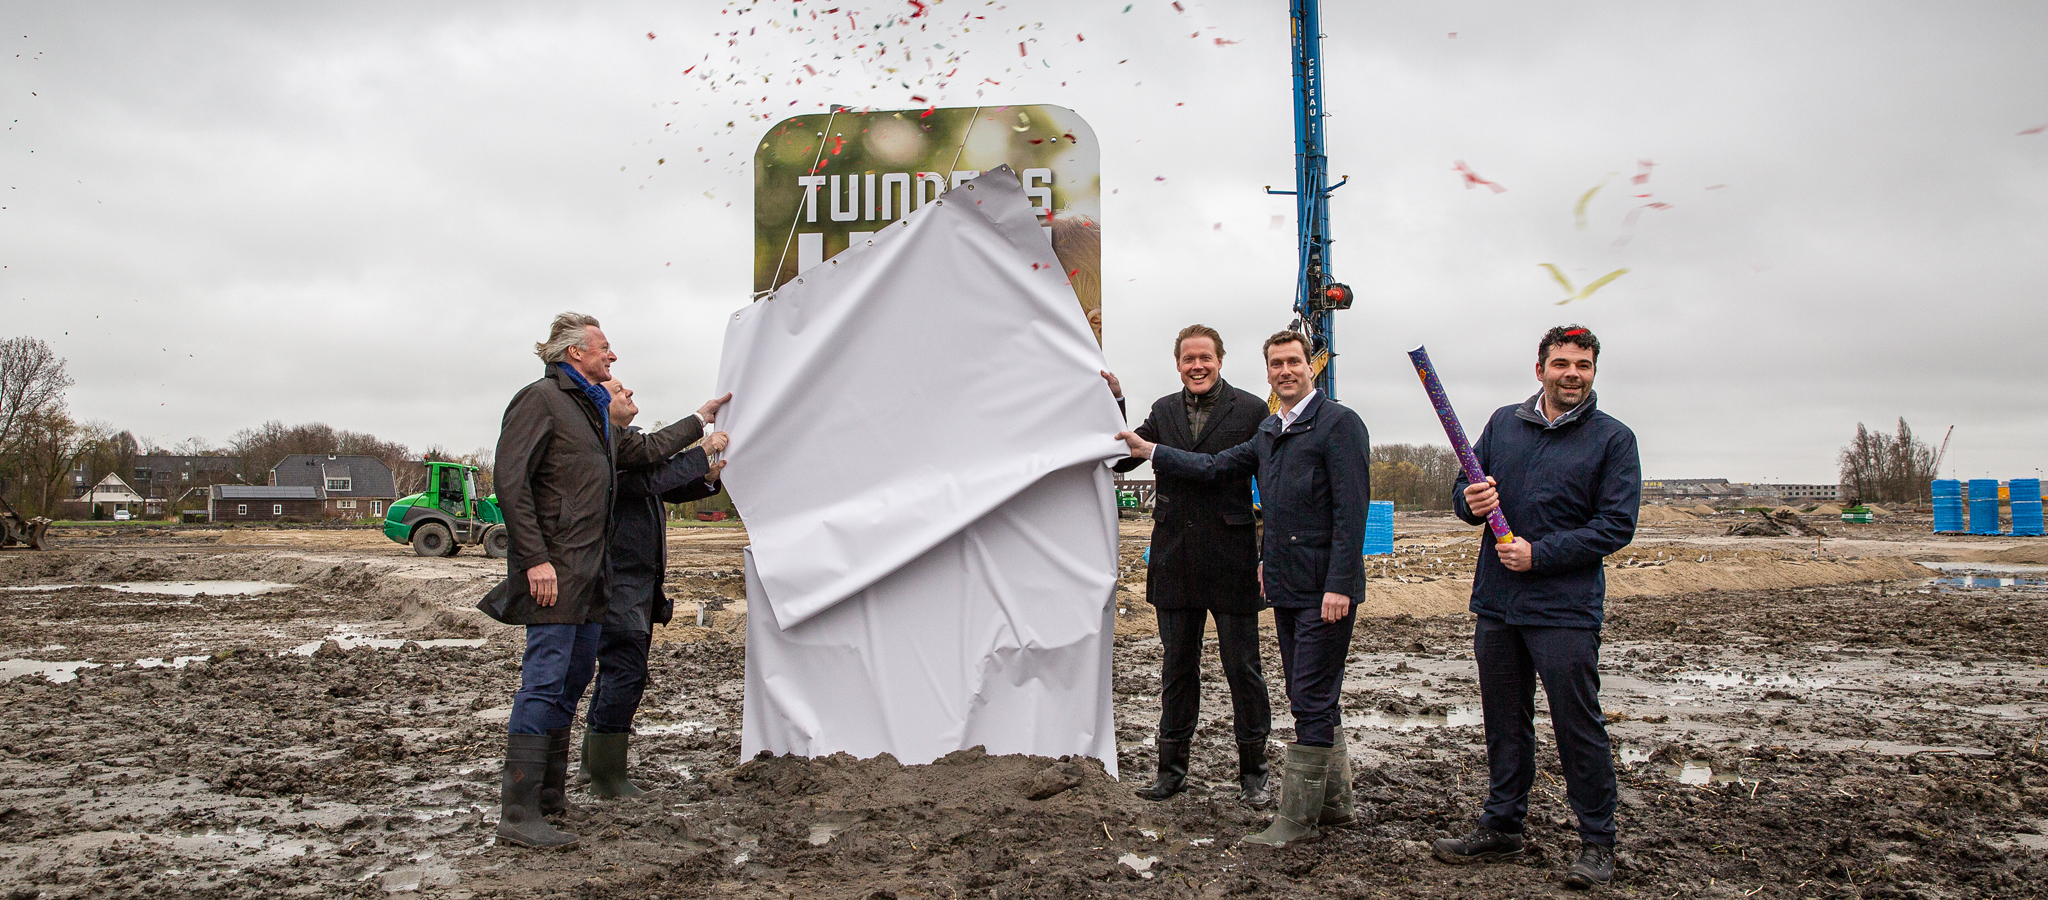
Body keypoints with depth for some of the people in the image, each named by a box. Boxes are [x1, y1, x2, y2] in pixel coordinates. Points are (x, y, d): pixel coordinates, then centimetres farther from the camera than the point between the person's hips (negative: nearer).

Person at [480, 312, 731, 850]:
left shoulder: (593, 410, 22)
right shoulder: (541, 398, -7)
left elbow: (644, 451, 35)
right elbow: (510, 480, -15)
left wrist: (699, 421, 40)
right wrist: (535, 558, -21)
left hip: (588, 571, 10)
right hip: (554, 571, -10)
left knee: (574, 679, 13)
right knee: (545, 682, -12)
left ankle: (549, 795, 23)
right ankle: (519, 815, -10)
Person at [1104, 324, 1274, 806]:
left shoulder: (1251, 411, -3)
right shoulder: (1164, 410, 10)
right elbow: (1119, 459, 9)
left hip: (1232, 562, -4)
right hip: (1175, 563, 4)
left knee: (1242, 668, 6)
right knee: (1177, 667, 13)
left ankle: (1252, 772, 19)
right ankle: (1172, 768, 25)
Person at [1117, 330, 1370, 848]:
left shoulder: (1338, 424, -10)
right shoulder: (1269, 432, 16)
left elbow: (1352, 510, -15)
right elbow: (1216, 468, 23)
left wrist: (1339, 585, -20)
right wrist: (1149, 451, 21)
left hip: (1325, 590, -8)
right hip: (1287, 587, 8)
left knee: (1312, 700, -4)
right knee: (1312, 698, 16)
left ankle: (1297, 816, 3)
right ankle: (1334, 800, 28)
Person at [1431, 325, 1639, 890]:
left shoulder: (1613, 439, -2)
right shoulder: (1503, 423, 11)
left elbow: (1616, 525, -9)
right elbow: (1465, 492, 15)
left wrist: (1538, 554, -16)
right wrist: (1470, 502, -9)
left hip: (1565, 609, -4)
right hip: (1496, 603, 4)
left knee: (1577, 725, 0)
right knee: (1504, 722, 14)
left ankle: (1597, 842, 14)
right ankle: (1501, 827, 27)